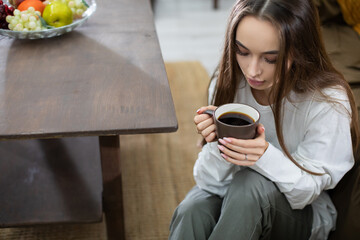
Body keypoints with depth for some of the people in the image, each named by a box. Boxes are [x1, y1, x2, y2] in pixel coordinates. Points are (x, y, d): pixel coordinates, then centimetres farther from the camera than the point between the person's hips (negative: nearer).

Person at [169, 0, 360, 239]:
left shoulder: (329, 101, -22)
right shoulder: (227, 83, -13)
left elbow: (306, 191, -18)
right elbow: (211, 183, -11)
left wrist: (267, 158, -38)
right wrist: (216, 145, -34)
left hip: (302, 214, -1)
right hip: (235, 195, 1)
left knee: (252, 184, -34)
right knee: (192, 211, -33)